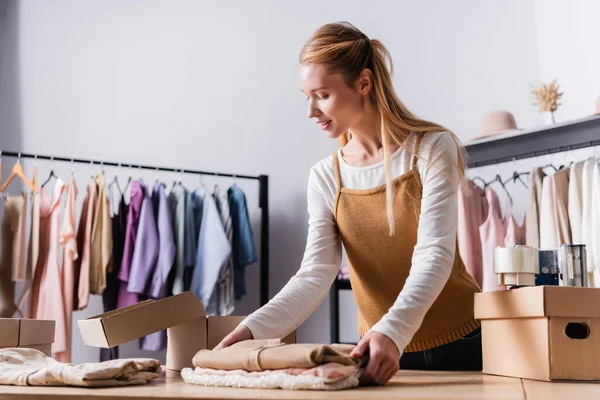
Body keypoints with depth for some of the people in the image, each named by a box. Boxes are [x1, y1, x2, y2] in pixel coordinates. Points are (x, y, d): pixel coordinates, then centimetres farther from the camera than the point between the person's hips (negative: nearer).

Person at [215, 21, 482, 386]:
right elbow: (314, 276, -9)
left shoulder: (432, 149, -11)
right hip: (382, 350, 3)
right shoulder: (325, 178, -2)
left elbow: (433, 256, -21)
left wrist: (392, 330, -36)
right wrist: (254, 328, -25)